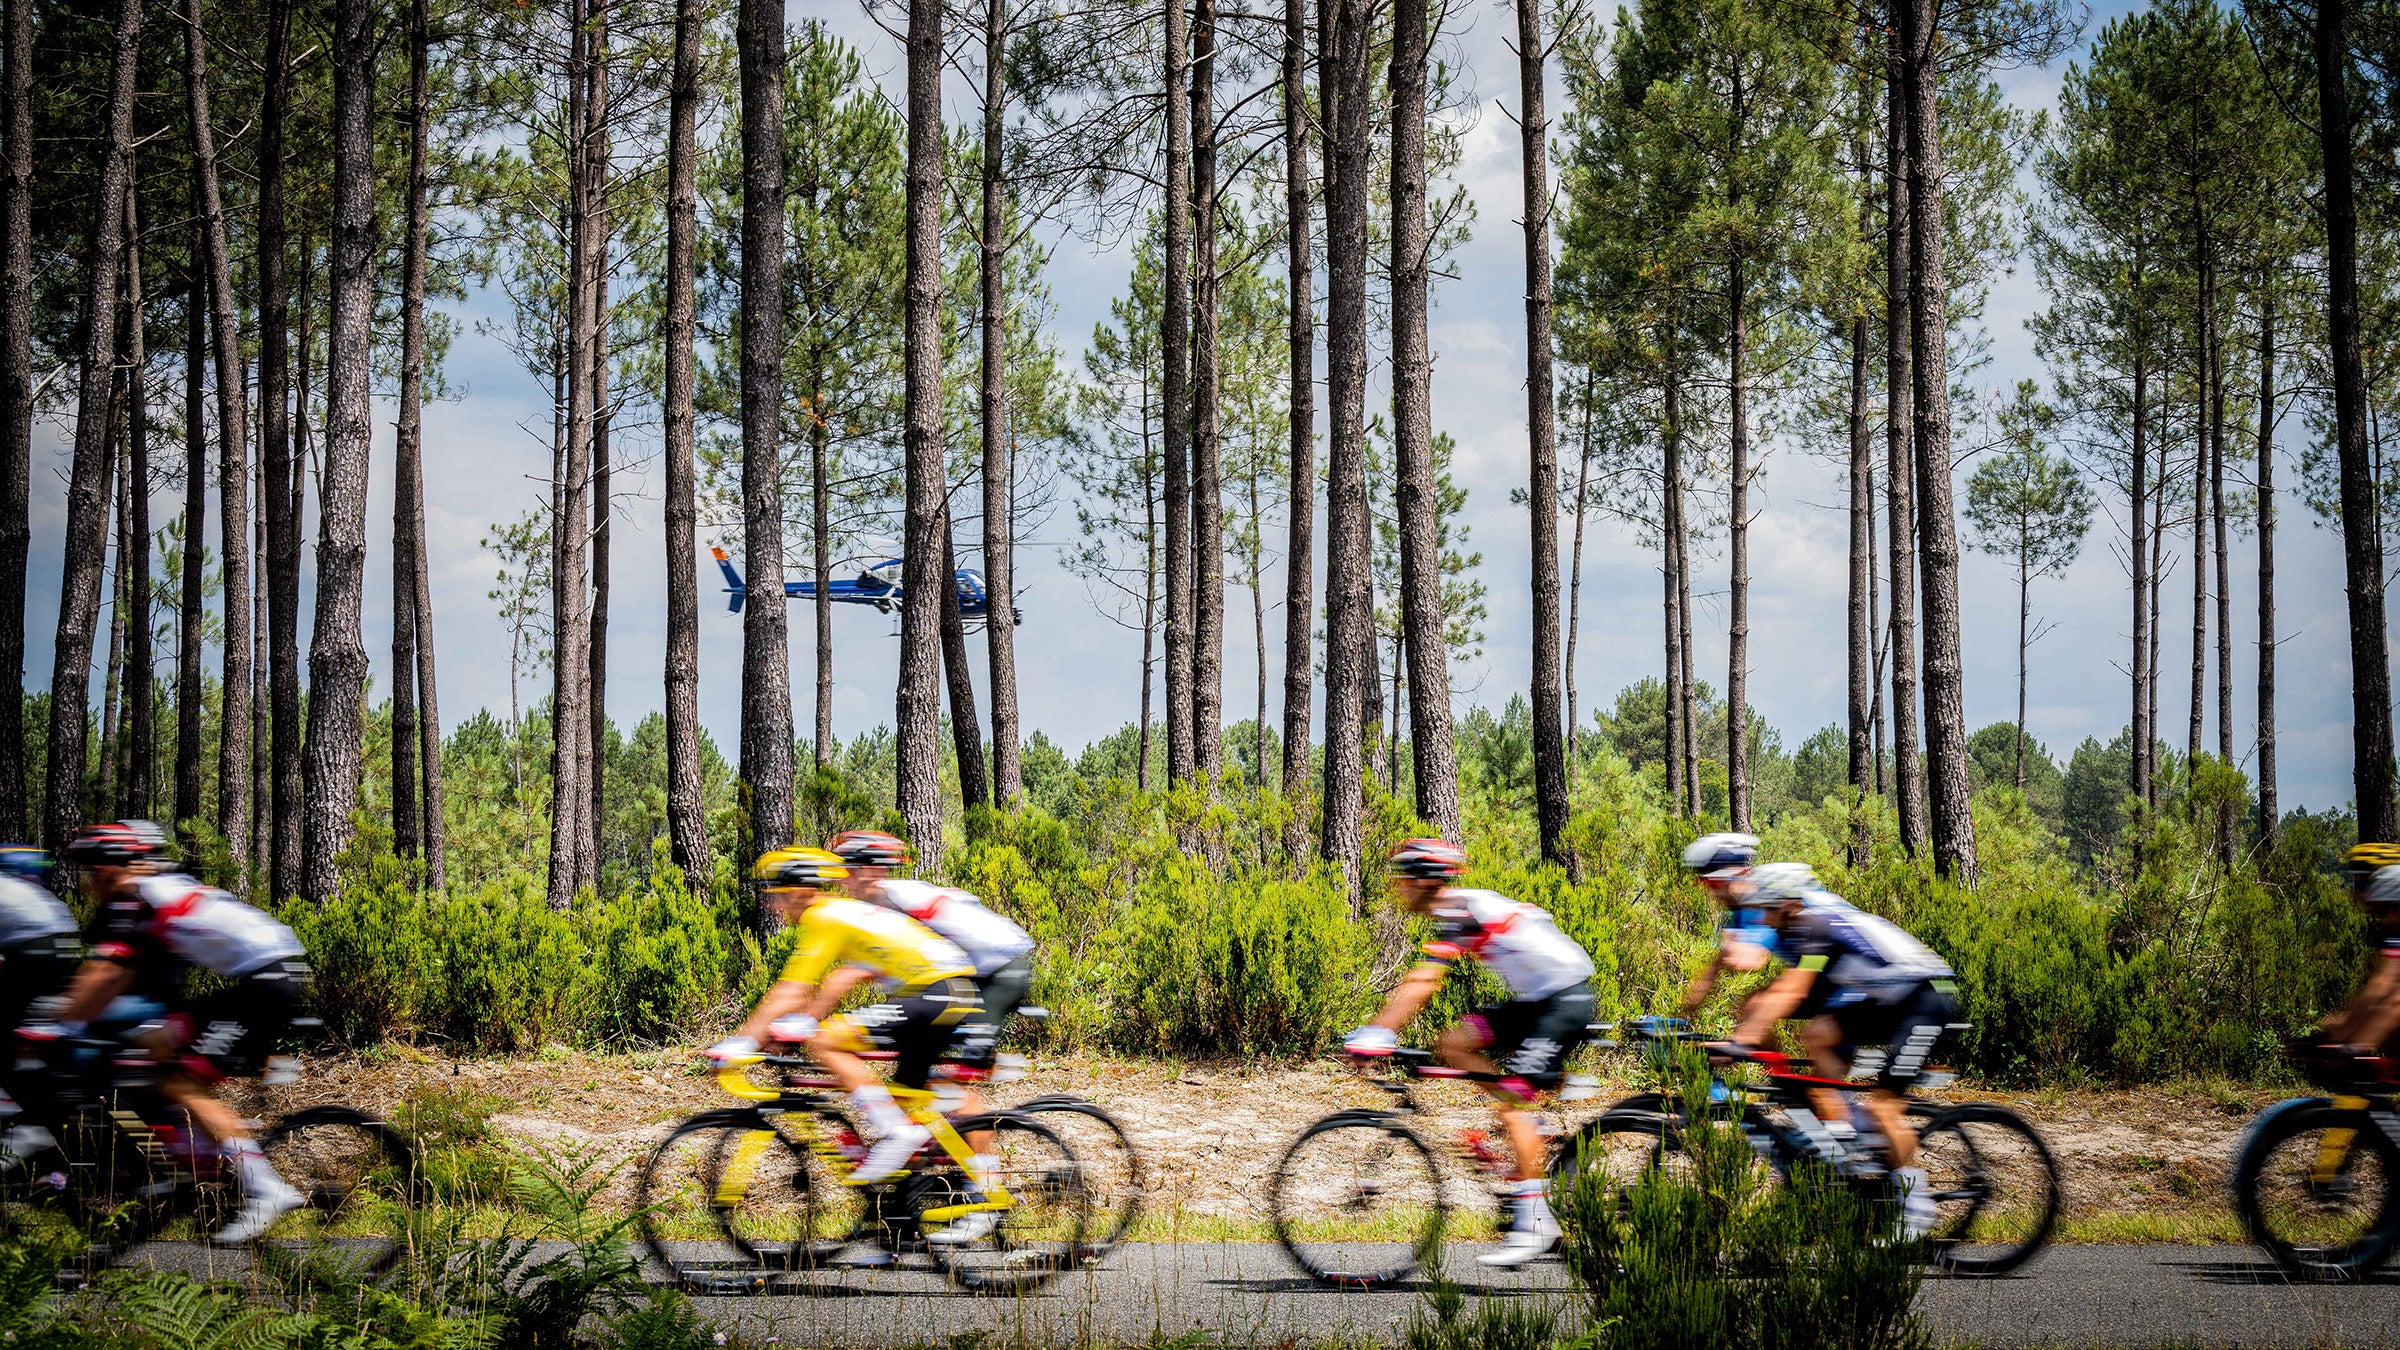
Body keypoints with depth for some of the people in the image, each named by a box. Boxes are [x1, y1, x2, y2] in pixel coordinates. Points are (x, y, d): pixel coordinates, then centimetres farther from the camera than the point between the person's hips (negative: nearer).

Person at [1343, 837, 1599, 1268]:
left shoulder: (1458, 911, -16)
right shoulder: (1455, 910, 14)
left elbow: (1423, 983, -24)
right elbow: (1416, 980, 15)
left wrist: (1377, 1034, -25)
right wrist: (1375, 1031, 11)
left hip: (1565, 1000, -10)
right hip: (1535, 1000, 10)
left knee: (1511, 1101, -14)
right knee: (1454, 1044, 4)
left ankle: (1535, 1220, -13)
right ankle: (1529, 1142, 8)